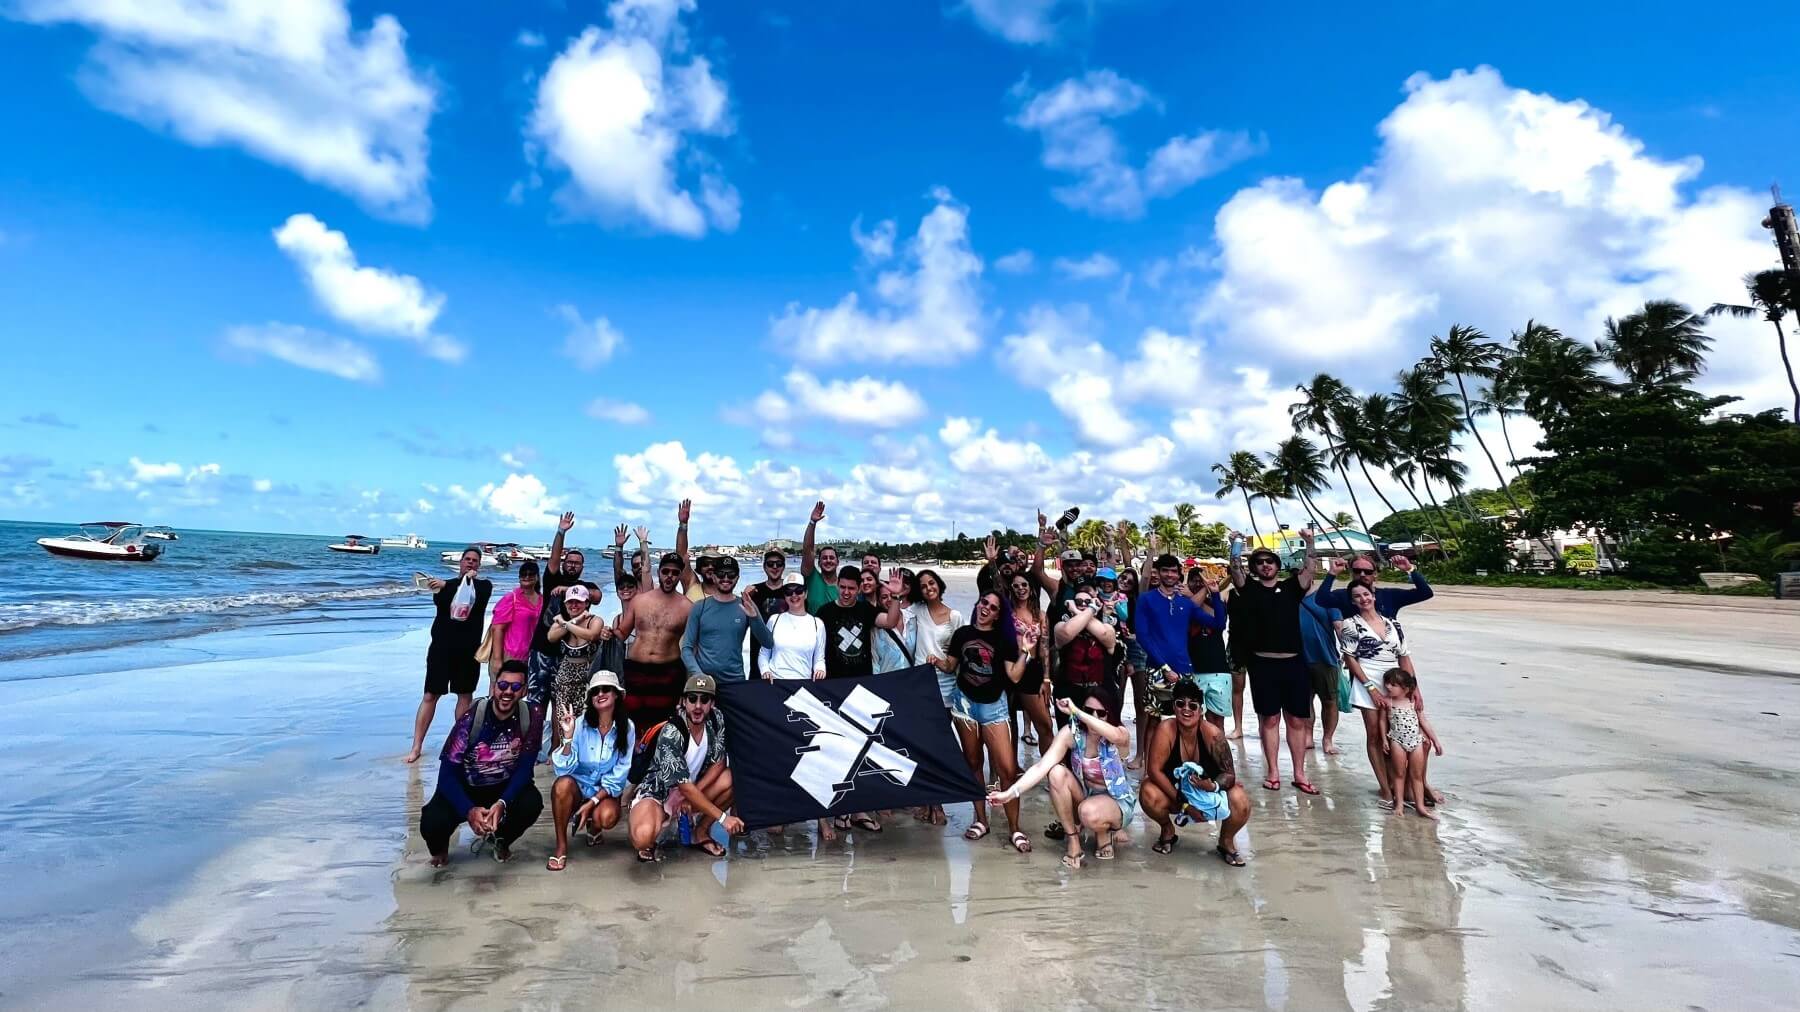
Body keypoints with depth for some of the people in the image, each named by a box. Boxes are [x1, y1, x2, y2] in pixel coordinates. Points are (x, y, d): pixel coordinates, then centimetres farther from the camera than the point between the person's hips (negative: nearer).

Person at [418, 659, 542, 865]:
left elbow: (525, 768, -15)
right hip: (464, 787, -1)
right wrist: (468, 810, -35)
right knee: (431, 823, -28)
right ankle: (440, 847, 14)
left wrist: (502, 803, -32)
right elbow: (448, 772, -21)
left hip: (505, 787, 1)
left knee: (532, 803, -28)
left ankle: (501, 839, 8)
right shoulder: (471, 719, -22)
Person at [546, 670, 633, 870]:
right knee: (563, 784, -33)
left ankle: (593, 828, 9)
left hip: (607, 791, 0)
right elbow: (564, 769, -17)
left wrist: (592, 802, -17)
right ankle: (561, 846, -13)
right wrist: (568, 737, -30)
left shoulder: (626, 728, -11)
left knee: (607, 817, -31)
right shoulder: (581, 724, -12)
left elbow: (618, 775, -8)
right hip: (579, 785, 0)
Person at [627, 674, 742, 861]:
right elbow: (684, 787, -28)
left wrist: (693, 793, -19)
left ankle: (700, 833, 2)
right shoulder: (671, 733, -27)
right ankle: (649, 843, 2)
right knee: (643, 836, -36)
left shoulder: (716, 719, -10)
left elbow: (718, 763, -4)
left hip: (691, 790, 6)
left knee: (733, 779, -19)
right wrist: (722, 817, -29)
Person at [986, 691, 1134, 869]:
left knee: (1089, 812, -38)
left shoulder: (1121, 734, -21)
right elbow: (1041, 766, -27)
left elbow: (1116, 736, -49)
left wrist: (1075, 711, -48)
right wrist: (1010, 793, -40)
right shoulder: (1071, 732, -17)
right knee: (1057, 773, -28)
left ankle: (1103, 834, 1)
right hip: (1085, 794, 3)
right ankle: (1073, 840, -9)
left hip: (1118, 801, -3)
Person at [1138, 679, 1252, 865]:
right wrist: (1183, 803, -26)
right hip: (1174, 793, 0)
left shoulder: (1212, 733, -23)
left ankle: (1226, 841, 7)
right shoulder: (1166, 729, -25)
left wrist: (1213, 786, -38)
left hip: (1209, 795, 0)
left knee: (1240, 801, -28)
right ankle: (1167, 831, 6)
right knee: (1148, 793, -30)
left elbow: (1229, 773, -16)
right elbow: (1154, 770, -25)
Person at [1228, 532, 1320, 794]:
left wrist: (1309, 543, -12)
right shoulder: (1249, 588, 4)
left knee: (1297, 720, 8)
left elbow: (1309, 569, -2)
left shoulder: (1290, 587, 9)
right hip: (1263, 664, -2)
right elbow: (1235, 571, -10)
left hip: (1293, 663, 2)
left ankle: (1299, 774, 17)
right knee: (1269, 719, 6)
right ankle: (1273, 772, 15)